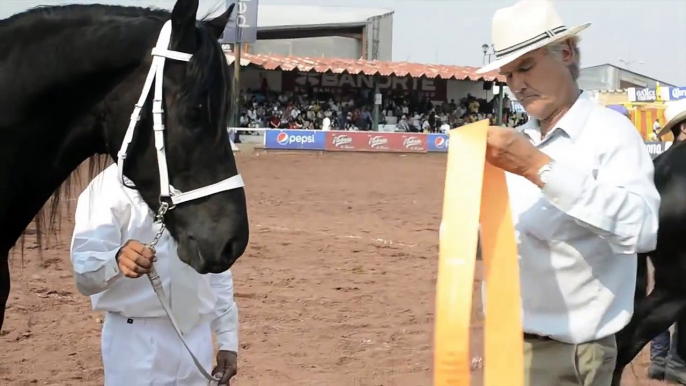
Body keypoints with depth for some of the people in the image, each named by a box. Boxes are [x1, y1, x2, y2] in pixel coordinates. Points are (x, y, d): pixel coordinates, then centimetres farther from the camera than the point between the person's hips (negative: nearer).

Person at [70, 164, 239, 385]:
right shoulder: (112, 184, -8)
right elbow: (85, 272, -18)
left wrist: (228, 341, 11)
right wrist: (117, 261, -39)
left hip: (198, 340, 5)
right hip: (137, 341, -5)